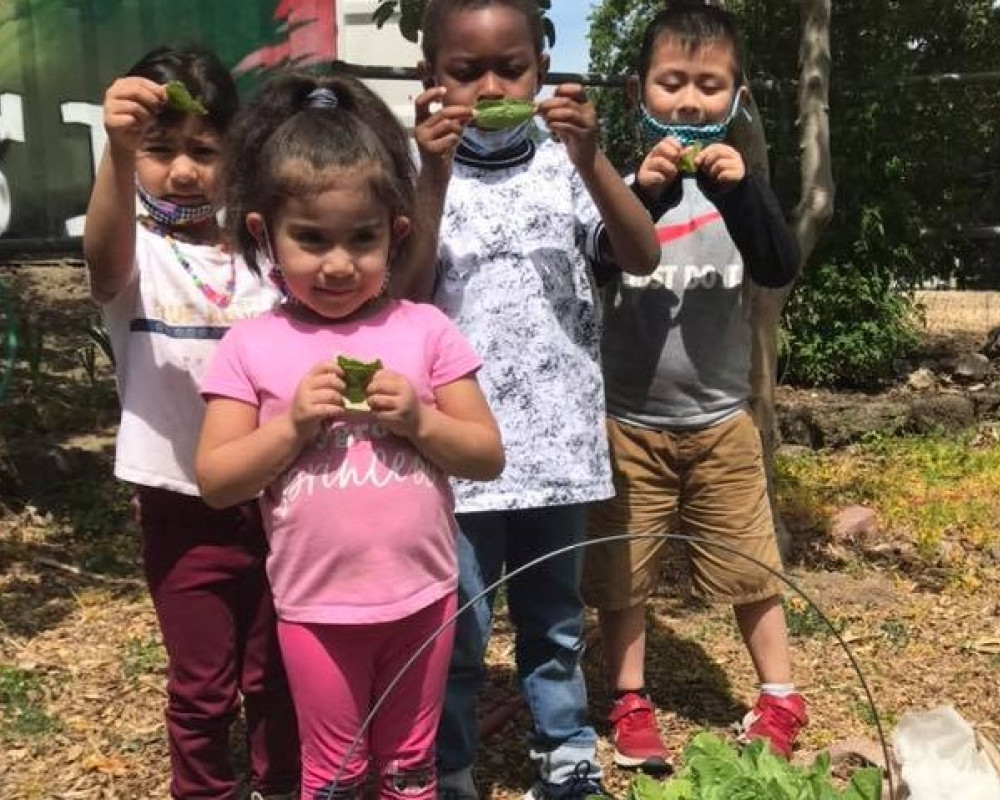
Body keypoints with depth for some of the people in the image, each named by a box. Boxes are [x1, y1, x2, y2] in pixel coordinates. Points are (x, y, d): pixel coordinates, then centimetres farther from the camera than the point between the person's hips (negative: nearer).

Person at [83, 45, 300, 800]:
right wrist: (119, 155, -51)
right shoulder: (136, 251, -8)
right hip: (186, 509, -3)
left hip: (275, 498, 3)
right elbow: (105, 257, -34)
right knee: (202, 687, 12)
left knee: (278, 676, 18)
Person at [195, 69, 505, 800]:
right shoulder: (252, 347, -6)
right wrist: (293, 423, -20)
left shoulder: (425, 331, -6)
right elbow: (216, 480, -7)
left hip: (422, 596, 1)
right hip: (316, 606, -1)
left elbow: (488, 457, -4)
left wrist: (418, 419, -20)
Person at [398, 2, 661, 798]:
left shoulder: (564, 164, 1)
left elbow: (643, 256, -9)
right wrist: (437, 174, -21)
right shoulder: (420, 172, -3)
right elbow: (407, 293, -13)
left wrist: (590, 157, -20)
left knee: (555, 618, 19)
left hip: (559, 440, 2)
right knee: (456, 629, 8)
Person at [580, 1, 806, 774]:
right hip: (628, 420, -1)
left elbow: (781, 268, -12)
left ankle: (781, 699, 29)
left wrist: (741, 190, -28)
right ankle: (631, 704, 27)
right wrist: (640, 193, -33)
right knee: (622, 572, 9)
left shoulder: (738, 181, 1)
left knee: (751, 566, 11)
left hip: (721, 420, 1)